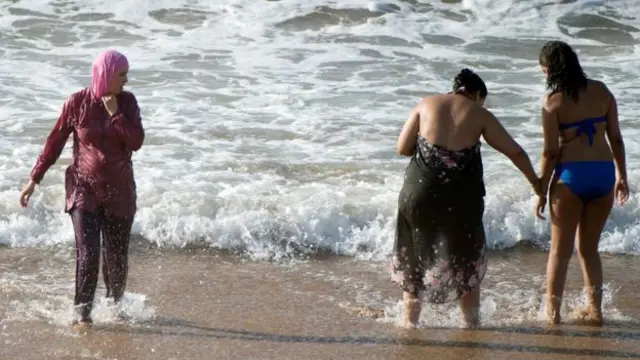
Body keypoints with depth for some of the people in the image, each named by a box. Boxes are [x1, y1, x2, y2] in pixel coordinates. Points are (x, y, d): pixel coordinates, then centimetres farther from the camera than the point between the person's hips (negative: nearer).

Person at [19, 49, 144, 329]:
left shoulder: (127, 102, -2)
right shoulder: (77, 103, -7)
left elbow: (136, 142, -10)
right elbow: (55, 142, 0)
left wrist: (115, 114, -17)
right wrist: (34, 179, 0)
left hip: (119, 190, 2)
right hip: (85, 187, -2)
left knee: (117, 256, 6)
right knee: (88, 252, -14)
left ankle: (115, 304, 28)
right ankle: (83, 312, -5)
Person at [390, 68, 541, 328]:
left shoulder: (427, 105, 5)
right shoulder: (479, 114, 3)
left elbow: (403, 148, 4)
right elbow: (515, 152, 7)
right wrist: (536, 182, 21)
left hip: (420, 191, 1)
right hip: (461, 197, -1)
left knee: (413, 261, 17)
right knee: (466, 263, 16)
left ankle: (410, 322, 21)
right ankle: (471, 323, 20)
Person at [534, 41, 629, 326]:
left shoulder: (554, 101, -7)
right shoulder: (601, 91, 5)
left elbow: (551, 152, -8)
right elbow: (616, 138, 8)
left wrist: (542, 191, 0)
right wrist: (622, 176, 18)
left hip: (571, 175, -4)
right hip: (604, 172, 4)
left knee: (560, 250, 8)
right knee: (589, 248, 18)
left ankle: (552, 313, 9)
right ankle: (595, 310, 15)